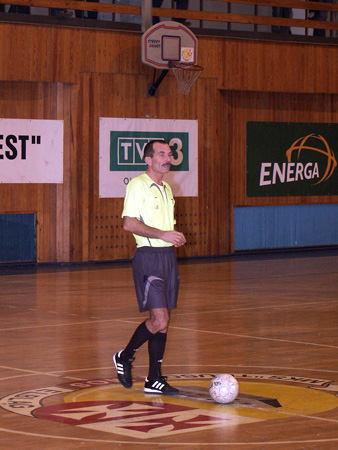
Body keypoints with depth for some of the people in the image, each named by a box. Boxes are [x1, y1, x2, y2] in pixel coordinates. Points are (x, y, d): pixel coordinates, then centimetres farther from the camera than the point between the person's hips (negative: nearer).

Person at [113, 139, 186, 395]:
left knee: (163, 322, 6)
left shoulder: (166, 189, 19)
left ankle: (154, 379, 11)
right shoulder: (138, 185, -7)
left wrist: (176, 237, 7)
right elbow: (129, 223, -17)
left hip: (168, 256, 8)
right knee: (159, 321, -14)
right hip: (148, 257, -8)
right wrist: (162, 234, -21)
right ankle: (125, 358, 8)